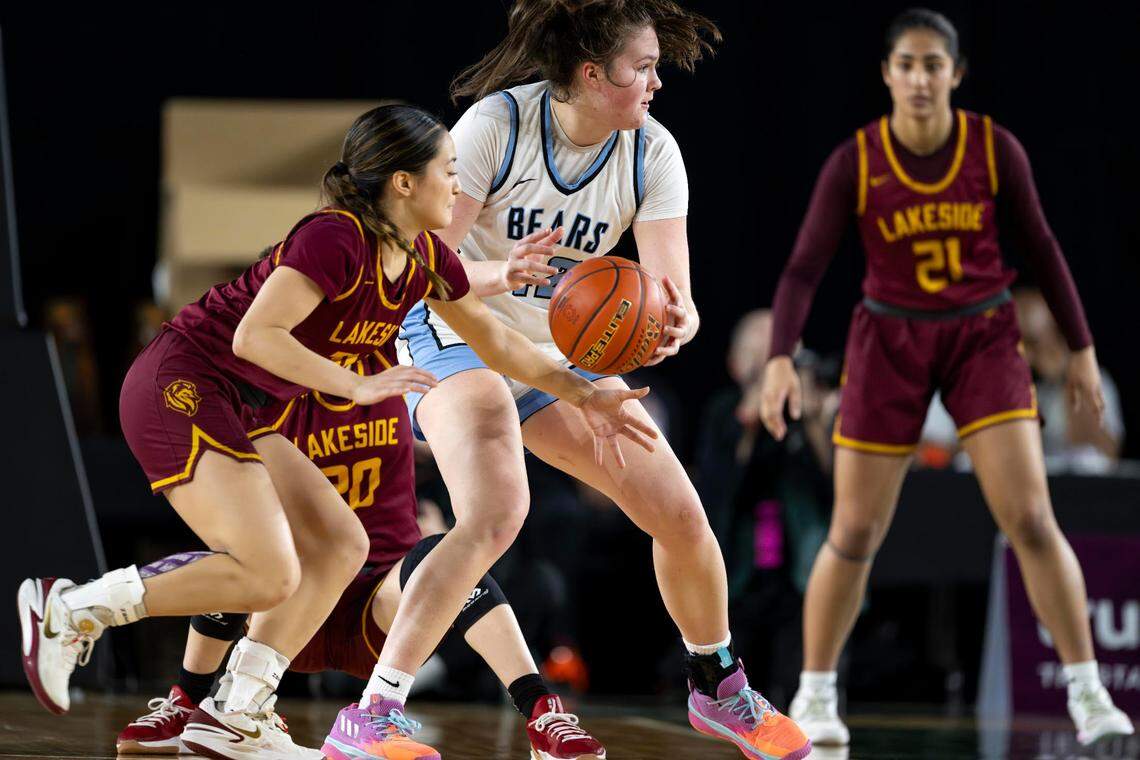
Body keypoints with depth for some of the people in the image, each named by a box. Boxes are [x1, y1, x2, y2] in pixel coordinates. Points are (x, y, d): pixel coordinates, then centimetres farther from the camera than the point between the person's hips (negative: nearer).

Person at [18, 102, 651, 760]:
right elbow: (254, 335, -27)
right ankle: (71, 609, -9)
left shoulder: (426, 260, 7)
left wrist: (584, 395, 15)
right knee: (270, 577, -18)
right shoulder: (335, 239, -21)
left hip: (233, 415, 10)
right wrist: (359, 386, -28)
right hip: (177, 390, -10)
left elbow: (496, 341, 20)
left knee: (342, 546, 4)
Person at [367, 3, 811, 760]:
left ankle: (719, 690, 28)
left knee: (681, 514, 1)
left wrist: (676, 323, -42)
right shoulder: (498, 124, -24)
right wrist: (498, 274, -45)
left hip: (564, 353, 5)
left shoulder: (652, 153, -13)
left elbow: (674, 295, -17)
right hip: (460, 337, -5)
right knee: (497, 515, -31)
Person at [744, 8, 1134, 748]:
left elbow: (1041, 247, 3)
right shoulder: (855, 161, -12)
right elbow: (805, 268, -12)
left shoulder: (996, 148, -9)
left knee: (1031, 519, -12)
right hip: (890, 341, 0)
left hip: (984, 338, 0)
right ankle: (815, 696, 17)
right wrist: (781, 359, -26)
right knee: (854, 534, 0)